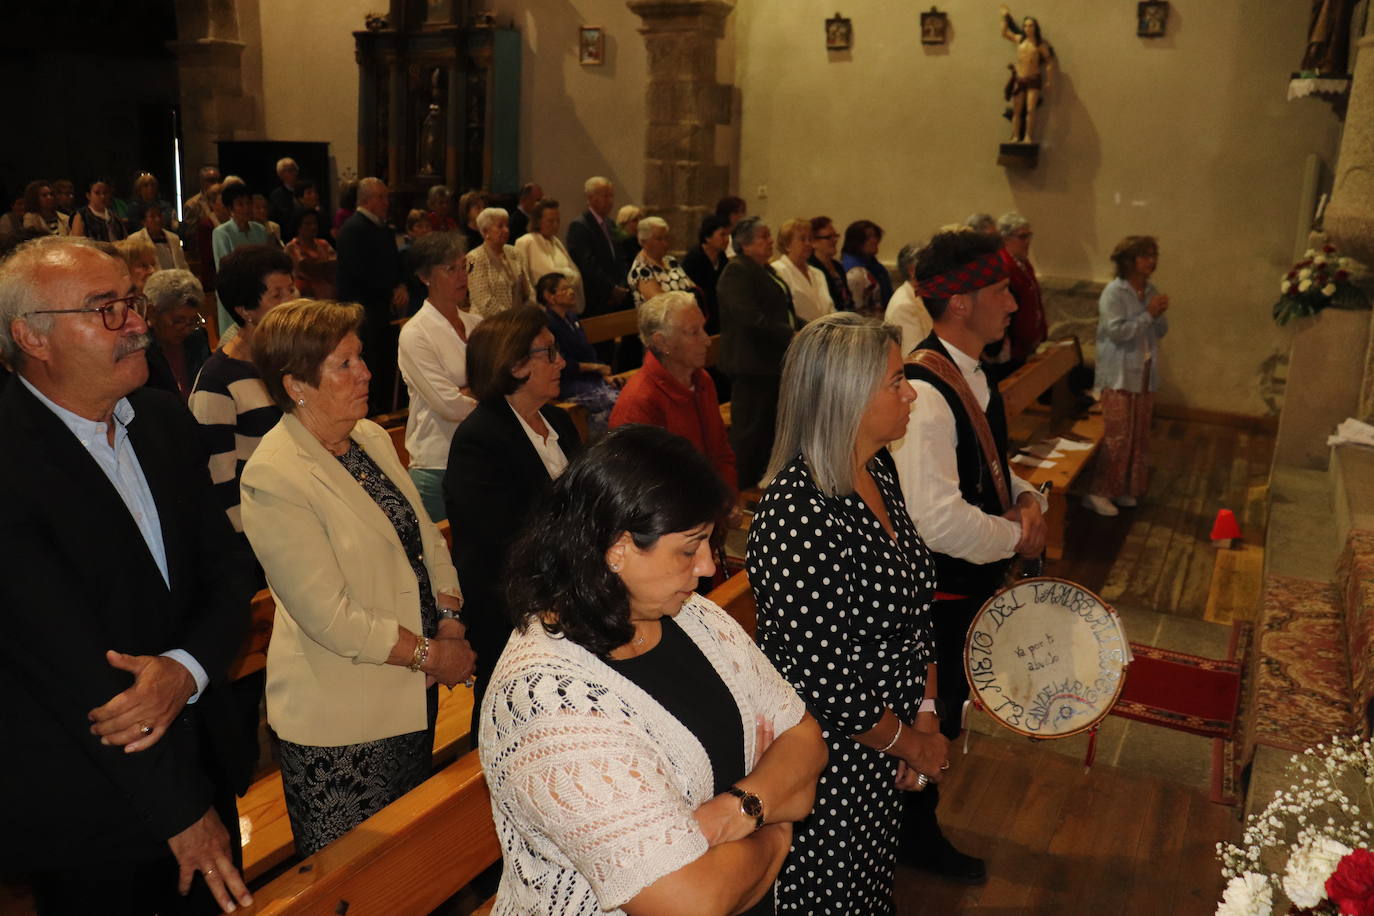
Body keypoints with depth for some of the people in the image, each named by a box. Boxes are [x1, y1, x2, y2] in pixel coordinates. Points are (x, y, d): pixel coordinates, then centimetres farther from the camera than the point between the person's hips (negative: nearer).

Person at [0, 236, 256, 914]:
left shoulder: (164, 420, 1)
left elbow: (227, 575, 2)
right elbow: (69, 663, -22)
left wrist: (184, 670, -19)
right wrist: (181, 811, -18)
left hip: (199, 757, 6)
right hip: (87, 808, -6)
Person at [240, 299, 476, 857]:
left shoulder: (372, 436, 3)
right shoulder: (273, 479, -21)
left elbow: (425, 537, 9)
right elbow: (331, 618, -22)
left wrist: (450, 622, -4)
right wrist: (430, 654, -14)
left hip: (412, 692, 7)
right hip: (340, 719, -7)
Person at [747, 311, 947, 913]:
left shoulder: (878, 469, -2)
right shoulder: (799, 514, -31)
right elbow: (821, 681, -28)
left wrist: (925, 715, 0)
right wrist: (910, 742, -12)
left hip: (883, 750, 8)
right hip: (825, 760, -8)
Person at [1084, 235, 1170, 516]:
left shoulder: (1150, 291, 10)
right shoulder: (1113, 292, -12)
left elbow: (1161, 331, 12)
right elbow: (1117, 331, -20)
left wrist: (1159, 314, -7)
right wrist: (1148, 314, -18)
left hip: (1145, 374, 8)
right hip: (1119, 375, -7)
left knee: (1139, 435, 10)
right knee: (1117, 436, -8)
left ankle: (1124, 489, 21)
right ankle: (1097, 492, 0)